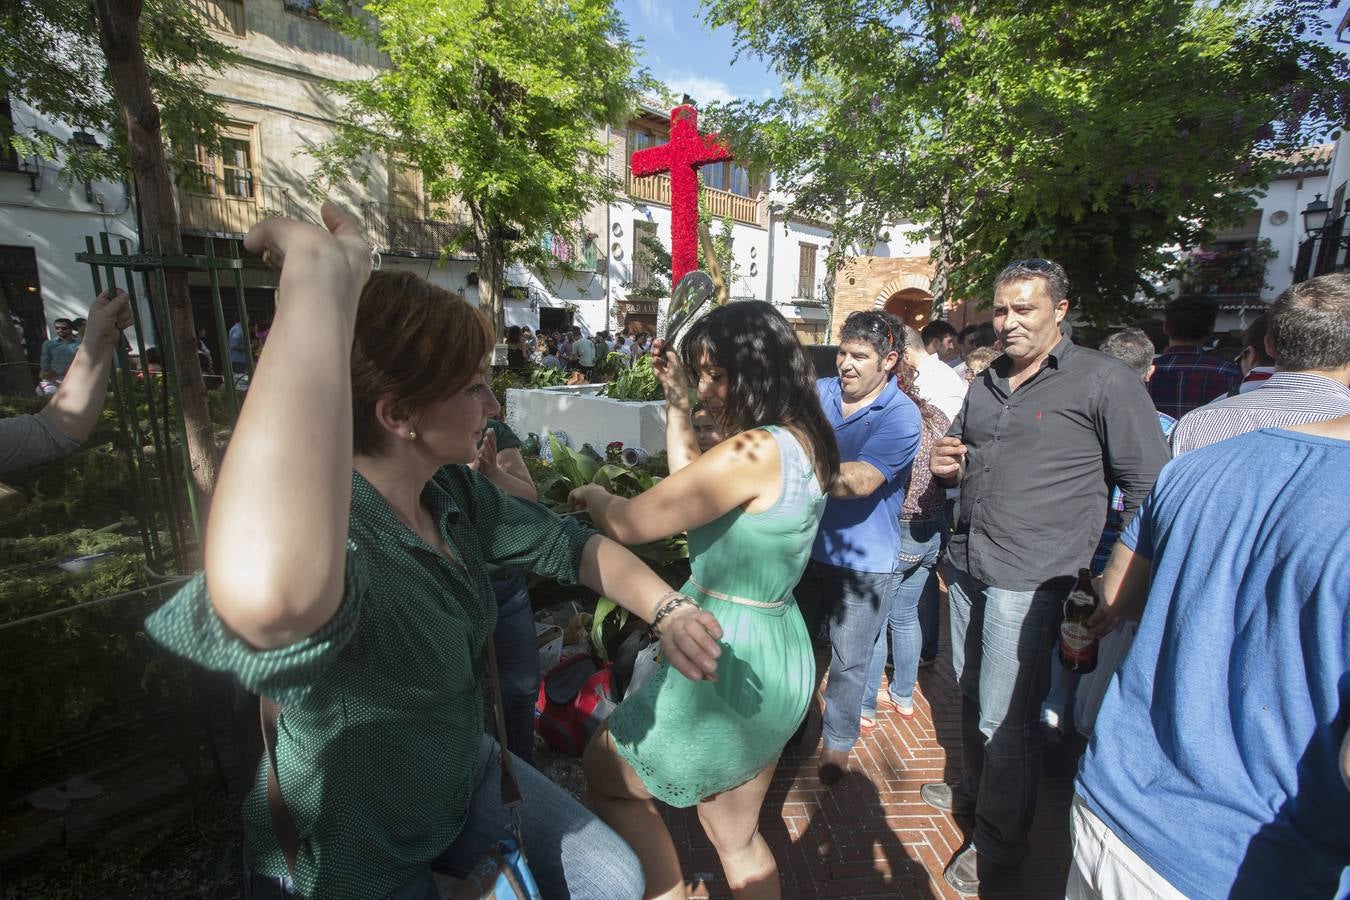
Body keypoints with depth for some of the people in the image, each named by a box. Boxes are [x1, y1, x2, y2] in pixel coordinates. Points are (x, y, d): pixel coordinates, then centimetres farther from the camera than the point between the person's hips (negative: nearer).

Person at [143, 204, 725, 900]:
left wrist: (665, 611, -18)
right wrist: (322, 278, -55)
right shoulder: (327, 534, -37)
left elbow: (566, 546, -4)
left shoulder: (453, 491, -11)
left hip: (463, 778, 6)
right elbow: (269, 595, -61)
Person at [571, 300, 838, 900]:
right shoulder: (801, 442, 3)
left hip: (728, 659, -9)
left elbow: (628, 525, -21)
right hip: (777, 652, 9)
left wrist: (592, 494, 1)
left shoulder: (755, 450, -26)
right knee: (738, 839, 27)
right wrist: (676, 400, 11)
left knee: (603, 773, 18)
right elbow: (692, 479, 13)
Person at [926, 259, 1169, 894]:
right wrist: (947, 466, 0)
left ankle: (1000, 840, 26)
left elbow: (1147, 485, -7)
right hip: (967, 565, 7)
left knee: (1005, 716, 4)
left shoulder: (1104, 382, -8)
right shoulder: (987, 383, 12)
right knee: (972, 694, 21)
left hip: (1027, 579, -6)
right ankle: (973, 789, 44)